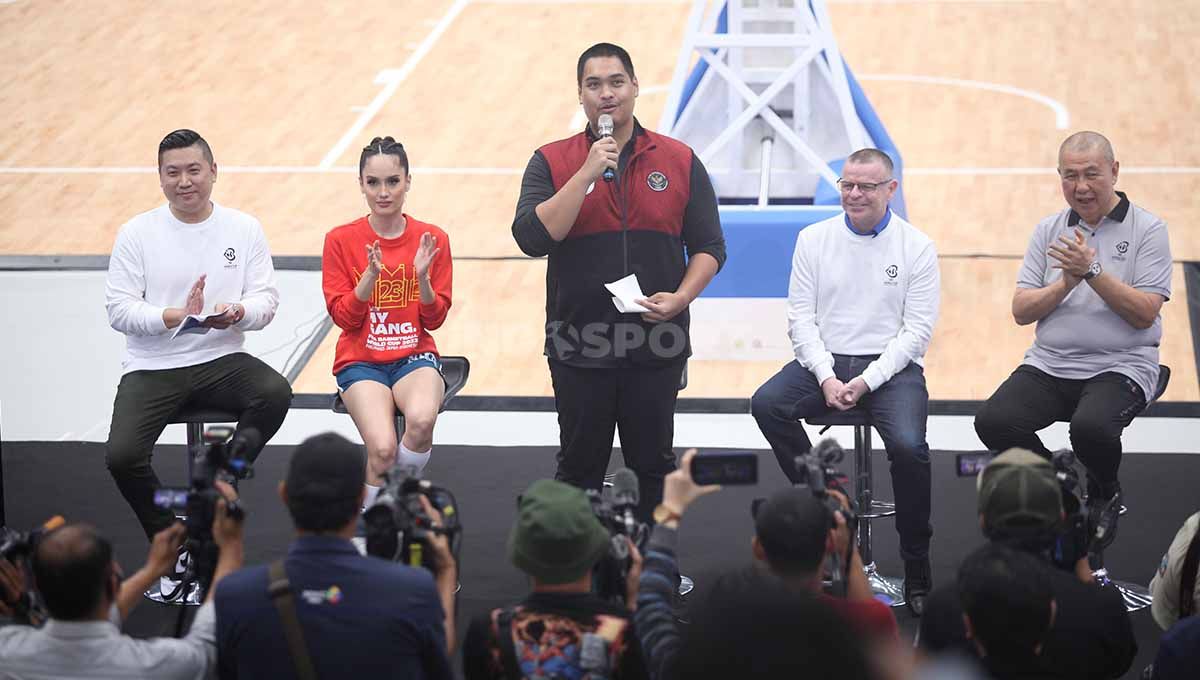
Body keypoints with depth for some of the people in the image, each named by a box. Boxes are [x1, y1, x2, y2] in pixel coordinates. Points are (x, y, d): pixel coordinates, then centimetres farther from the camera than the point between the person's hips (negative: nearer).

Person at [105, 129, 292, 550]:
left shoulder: (244, 229, 6)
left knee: (276, 393, -30)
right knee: (121, 456, -25)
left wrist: (237, 313, -21)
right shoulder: (137, 233, 0)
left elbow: (267, 300, 3)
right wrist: (177, 316, -21)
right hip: (152, 368, -1)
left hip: (221, 360, 1)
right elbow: (118, 310, -5)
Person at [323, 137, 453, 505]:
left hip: (415, 356, 1)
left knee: (422, 419, -34)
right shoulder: (341, 240, 0)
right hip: (361, 361, -1)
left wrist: (422, 278, -16)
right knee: (382, 448, -29)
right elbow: (343, 316, -3)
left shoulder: (432, 239, 3)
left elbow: (434, 319, 3)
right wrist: (371, 274, -18)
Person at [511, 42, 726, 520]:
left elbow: (708, 247, 6)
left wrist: (681, 296, -12)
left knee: (654, 466, 11)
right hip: (578, 348, -1)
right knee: (580, 467, 10)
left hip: (657, 345, 1)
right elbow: (532, 238, -15)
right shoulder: (551, 162, 0)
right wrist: (588, 173, -19)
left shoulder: (680, 161, 3)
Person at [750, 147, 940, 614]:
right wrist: (827, 377, -11)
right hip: (824, 362, 3)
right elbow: (801, 317, 4)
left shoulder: (916, 247, 1)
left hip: (891, 366, -3)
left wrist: (866, 382, -14)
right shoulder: (814, 240, 8)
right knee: (766, 404, -27)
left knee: (908, 445, -30)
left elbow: (917, 329, -3)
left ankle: (916, 564, -12)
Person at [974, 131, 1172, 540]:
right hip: (1048, 364, 4)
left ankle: (1104, 494, 2)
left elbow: (1144, 313, -9)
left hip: (1119, 366, -4)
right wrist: (1066, 283, -10)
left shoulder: (1147, 230, 0)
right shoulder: (1049, 230, 12)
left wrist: (1093, 271, -19)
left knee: (1091, 427, -35)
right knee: (993, 421, -22)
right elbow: (1021, 311, 7)